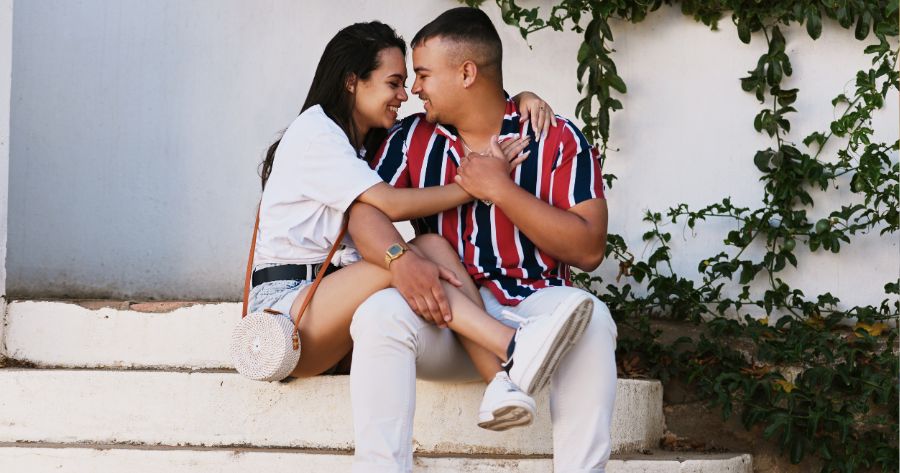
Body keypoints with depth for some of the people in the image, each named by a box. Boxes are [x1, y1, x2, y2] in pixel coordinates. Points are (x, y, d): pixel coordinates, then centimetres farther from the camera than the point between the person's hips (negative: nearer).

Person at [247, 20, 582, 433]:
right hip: (283, 302, -7)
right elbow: (389, 204, -16)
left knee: (430, 247, -20)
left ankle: (502, 384, -39)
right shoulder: (313, 132, -4)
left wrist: (521, 100, 3)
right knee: (413, 255, -30)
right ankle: (515, 349, -44)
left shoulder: (377, 142, 22)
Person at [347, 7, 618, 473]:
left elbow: (588, 249, -7)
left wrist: (501, 190, -12)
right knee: (380, 312, -29)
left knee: (586, 315, -34)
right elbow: (365, 210, -3)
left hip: (533, 304, -2)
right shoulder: (412, 138, 11)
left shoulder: (557, 139, 1)